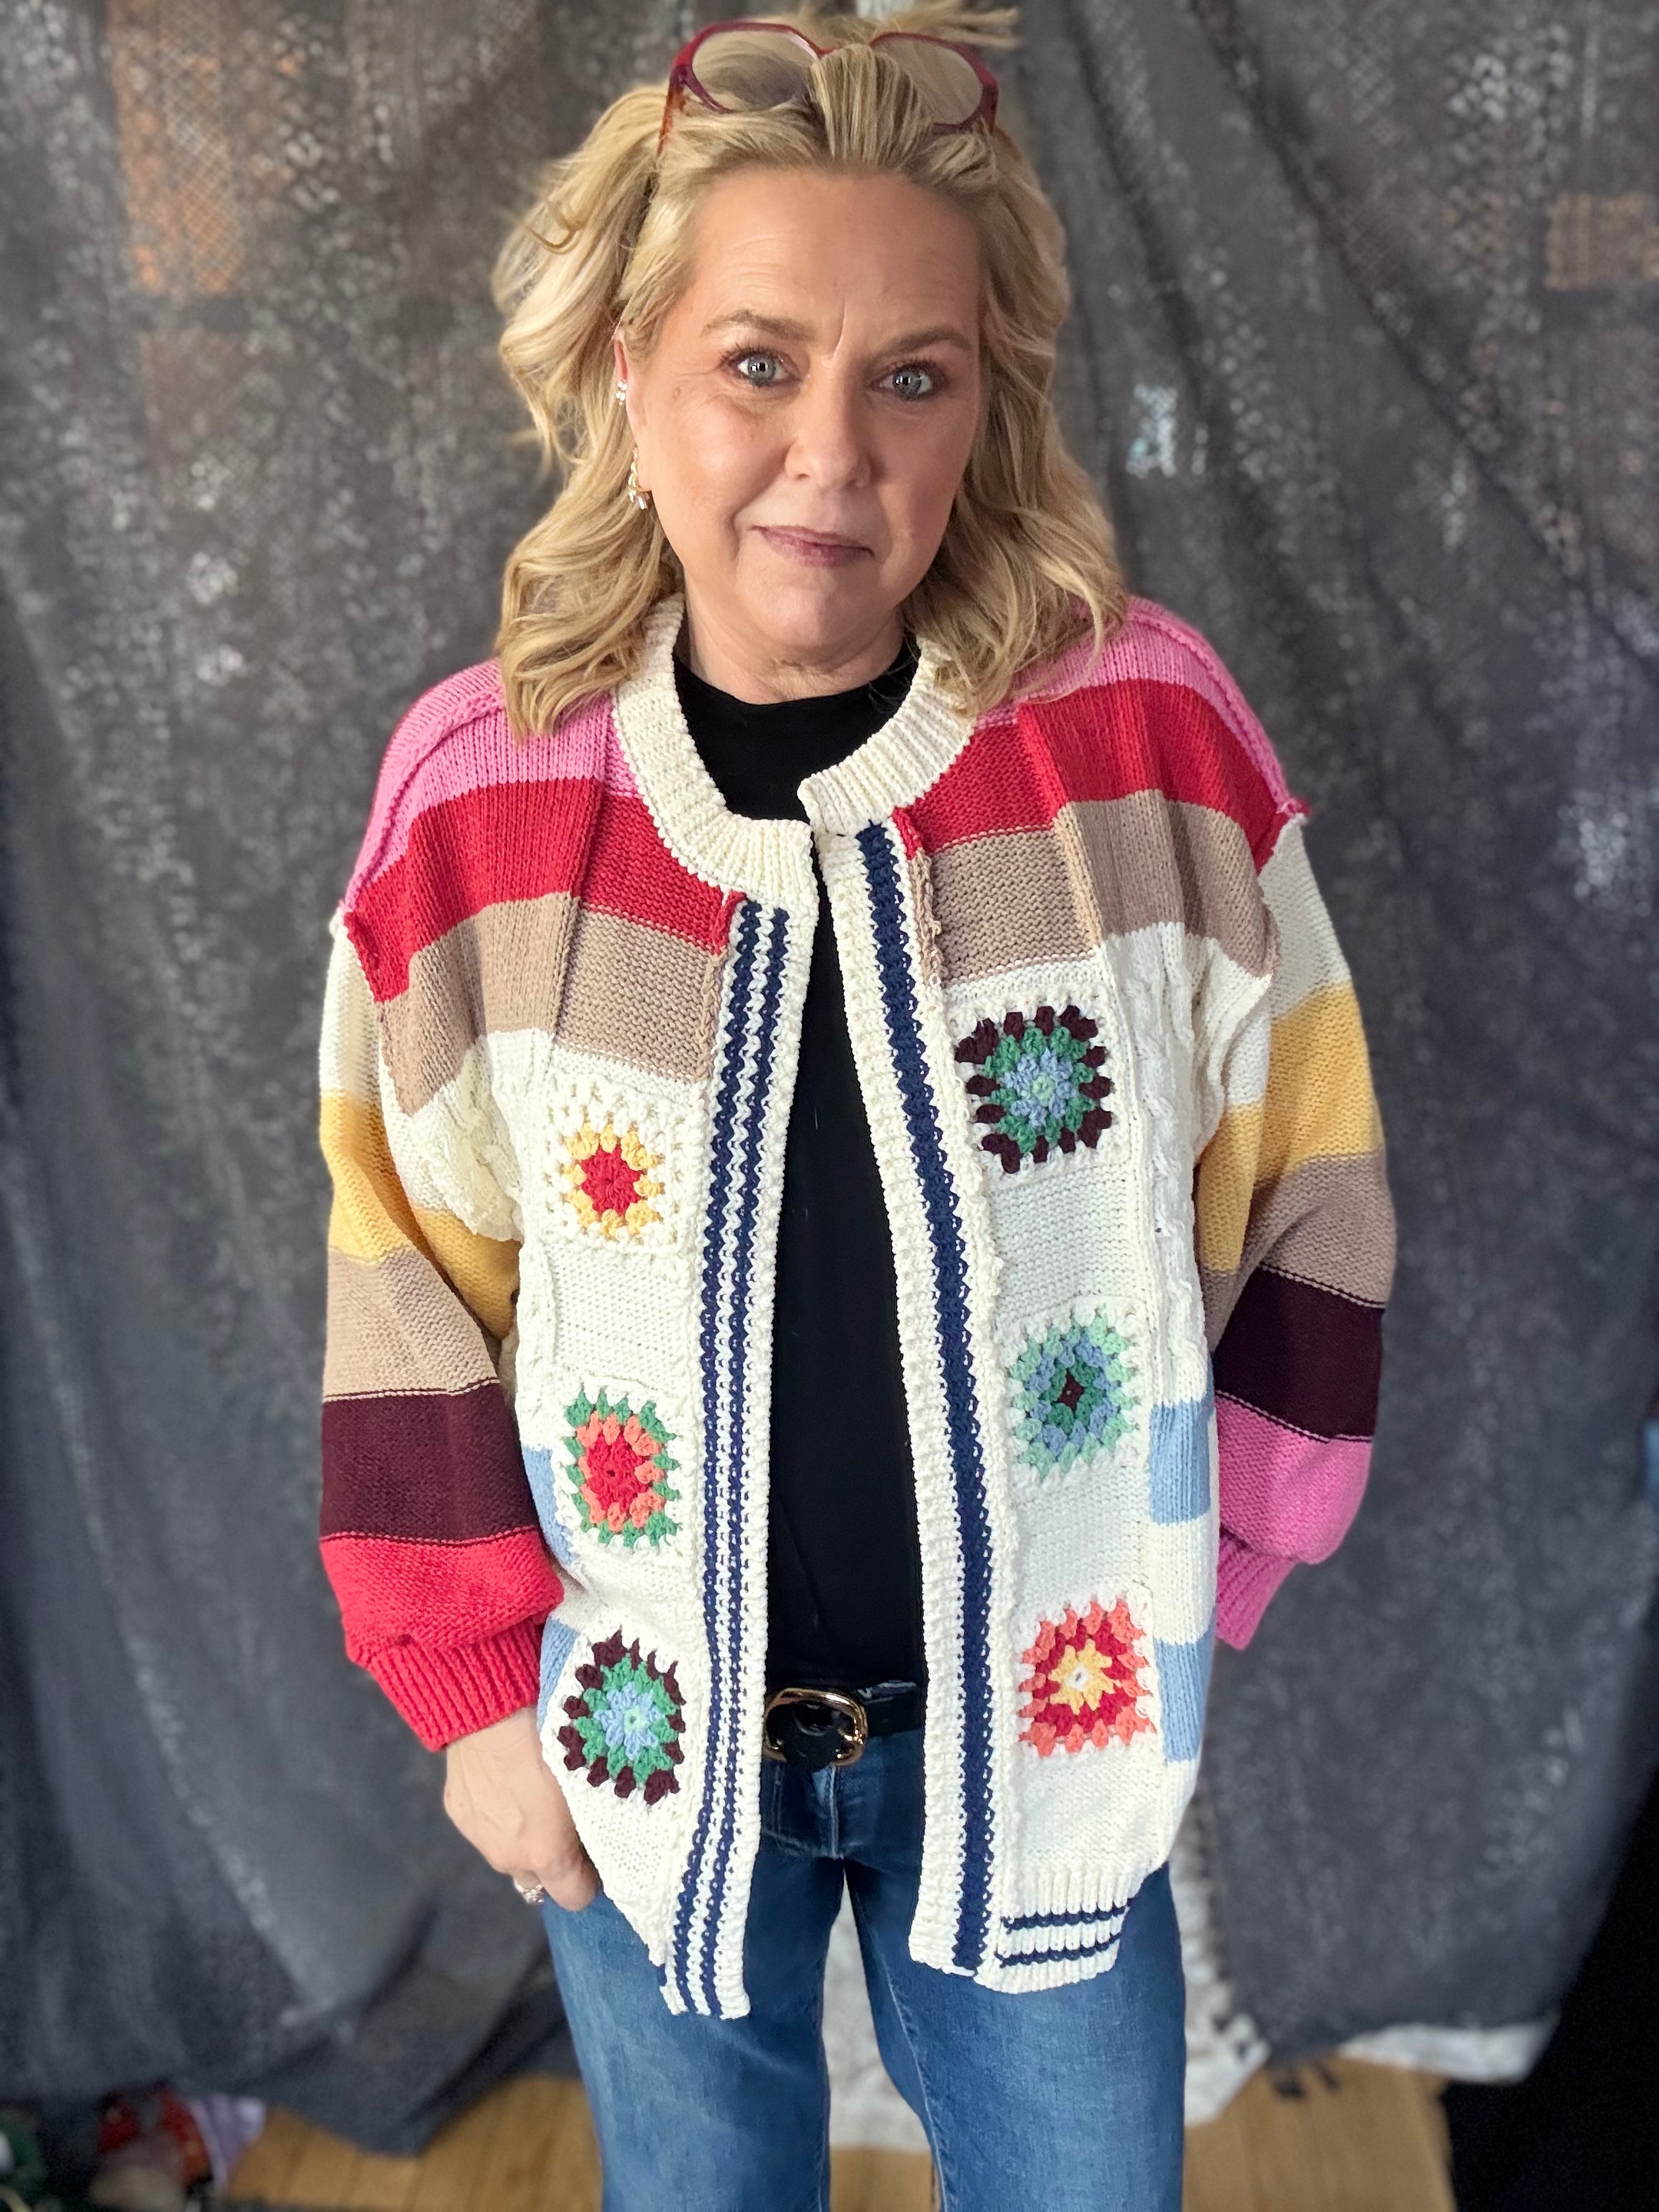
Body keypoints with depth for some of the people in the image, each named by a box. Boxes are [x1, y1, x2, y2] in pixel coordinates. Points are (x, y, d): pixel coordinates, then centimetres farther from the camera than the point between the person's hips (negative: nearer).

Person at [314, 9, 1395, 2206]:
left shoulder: (1150, 732, -13)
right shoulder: (478, 788, -12)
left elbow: (1300, 1203, -3)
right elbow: (411, 1290, -2)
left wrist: (1198, 1583, -2)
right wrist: (474, 1683, -1)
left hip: (1045, 1729, 0)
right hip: (649, 1746, 1)